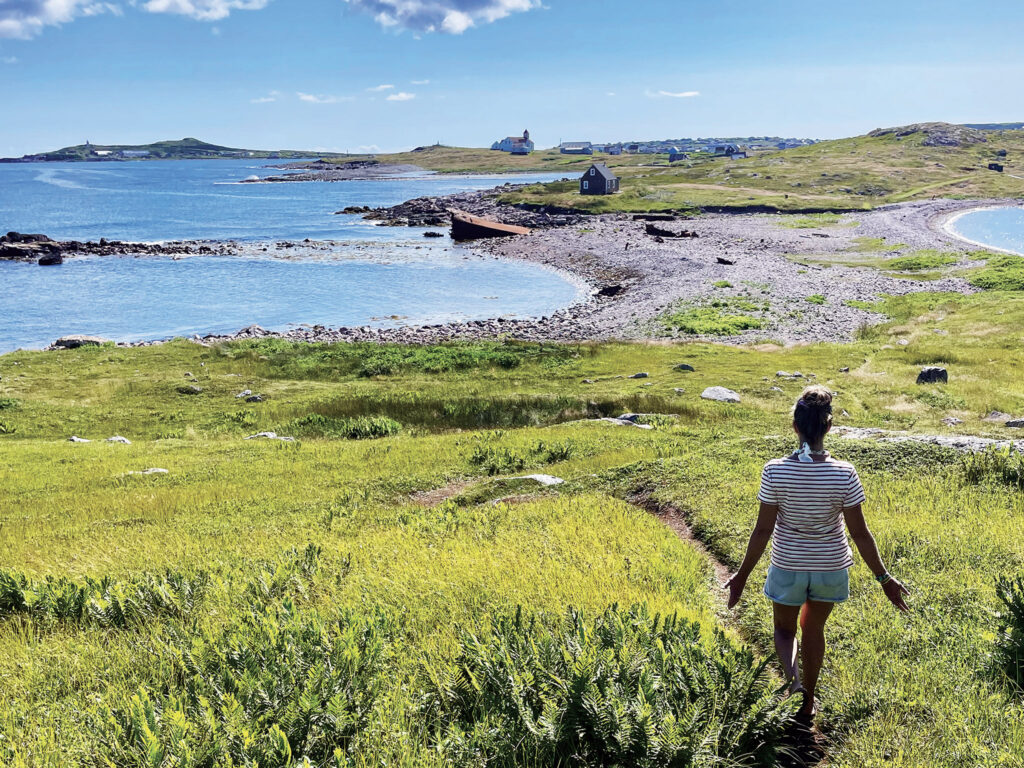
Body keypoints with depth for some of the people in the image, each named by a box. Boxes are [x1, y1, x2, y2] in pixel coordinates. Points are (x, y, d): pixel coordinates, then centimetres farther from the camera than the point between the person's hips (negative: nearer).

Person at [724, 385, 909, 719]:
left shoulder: (775, 471, -20)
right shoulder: (844, 474, -18)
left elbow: (763, 530, -15)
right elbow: (860, 533, -12)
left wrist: (742, 575, -3)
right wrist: (884, 579, 0)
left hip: (788, 566, -1)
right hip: (831, 566, 1)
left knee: (784, 628, 23)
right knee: (814, 629, 25)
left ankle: (792, 673, -6)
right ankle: (808, 700, 37)